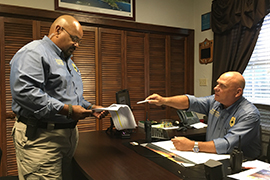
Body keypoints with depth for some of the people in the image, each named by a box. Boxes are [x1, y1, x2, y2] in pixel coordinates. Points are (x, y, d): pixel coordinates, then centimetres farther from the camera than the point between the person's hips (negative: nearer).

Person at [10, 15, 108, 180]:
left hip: (70, 133, 9)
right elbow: (24, 91, -25)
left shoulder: (68, 60, 21)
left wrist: (91, 108, 9)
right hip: (41, 137, -9)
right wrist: (67, 110, -24)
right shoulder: (34, 52, -10)